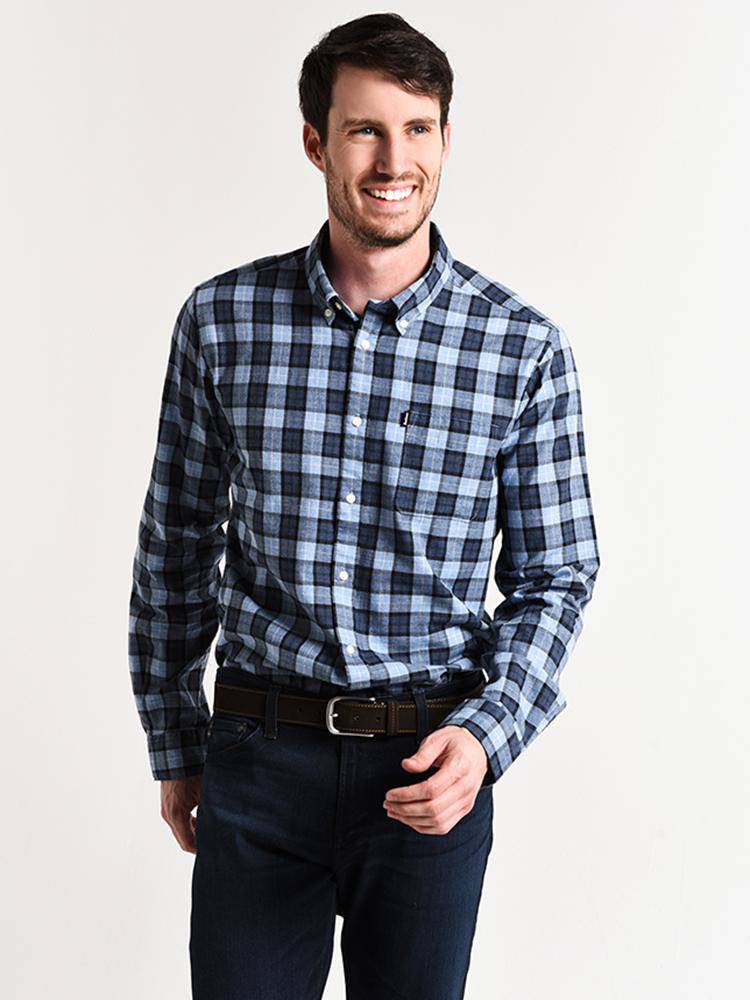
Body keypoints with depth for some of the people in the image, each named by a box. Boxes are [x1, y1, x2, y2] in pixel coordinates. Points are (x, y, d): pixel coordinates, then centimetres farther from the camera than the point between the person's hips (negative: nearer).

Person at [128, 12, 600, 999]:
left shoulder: (523, 347, -4)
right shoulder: (222, 320, -2)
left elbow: (555, 575, 1)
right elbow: (175, 546, 7)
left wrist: (486, 734, -14)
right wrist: (174, 745, 11)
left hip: (433, 769, 0)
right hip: (259, 760, 0)